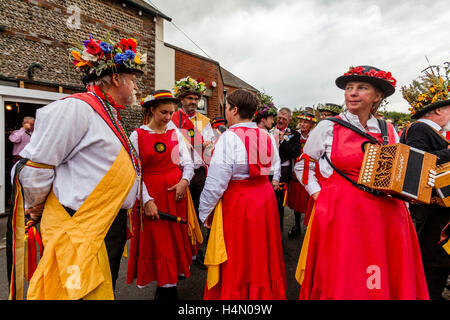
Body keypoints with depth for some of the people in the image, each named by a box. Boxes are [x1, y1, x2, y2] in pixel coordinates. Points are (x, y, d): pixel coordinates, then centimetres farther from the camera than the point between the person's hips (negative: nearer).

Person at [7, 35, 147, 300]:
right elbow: (34, 166, -15)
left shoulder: (110, 114, 13)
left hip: (112, 225, 9)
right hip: (81, 229, -9)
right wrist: (37, 208, -1)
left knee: (104, 290, 20)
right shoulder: (77, 109, -16)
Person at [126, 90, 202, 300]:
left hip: (176, 192, 4)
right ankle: (167, 290, 18)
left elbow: (188, 162, 6)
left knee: (177, 239, 11)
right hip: (151, 194, -3)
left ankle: (169, 287, 31)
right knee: (157, 242, 2)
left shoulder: (175, 133, 6)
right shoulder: (137, 136, -3)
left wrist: (184, 180, -14)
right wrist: (147, 200, -15)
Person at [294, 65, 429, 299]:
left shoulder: (389, 131, 9)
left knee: (392, 281, 11)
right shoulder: (328, 127, -2)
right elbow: (302, 166, 7)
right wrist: (318, 195, -1)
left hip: (387, 215, 4)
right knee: (342, 281, 3)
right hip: (340, 214, -3)